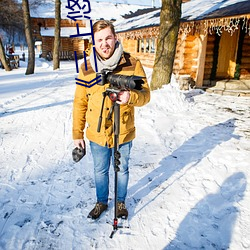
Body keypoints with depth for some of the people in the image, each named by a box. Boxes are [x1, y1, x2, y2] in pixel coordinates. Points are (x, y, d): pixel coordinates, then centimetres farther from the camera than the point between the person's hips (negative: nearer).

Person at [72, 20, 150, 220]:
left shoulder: (132, 64, -11)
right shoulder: (86, 68, -5)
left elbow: (145, 95, -9)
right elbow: (80, 103, 0)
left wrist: (131, 96, -32)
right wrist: (77, 134, 2)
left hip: (123, 133, -1)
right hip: (97, 134, 2)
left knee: (122, 170, 19)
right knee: (100, 171, 20)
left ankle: (121, 202, 45)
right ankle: (101, 202, 45)